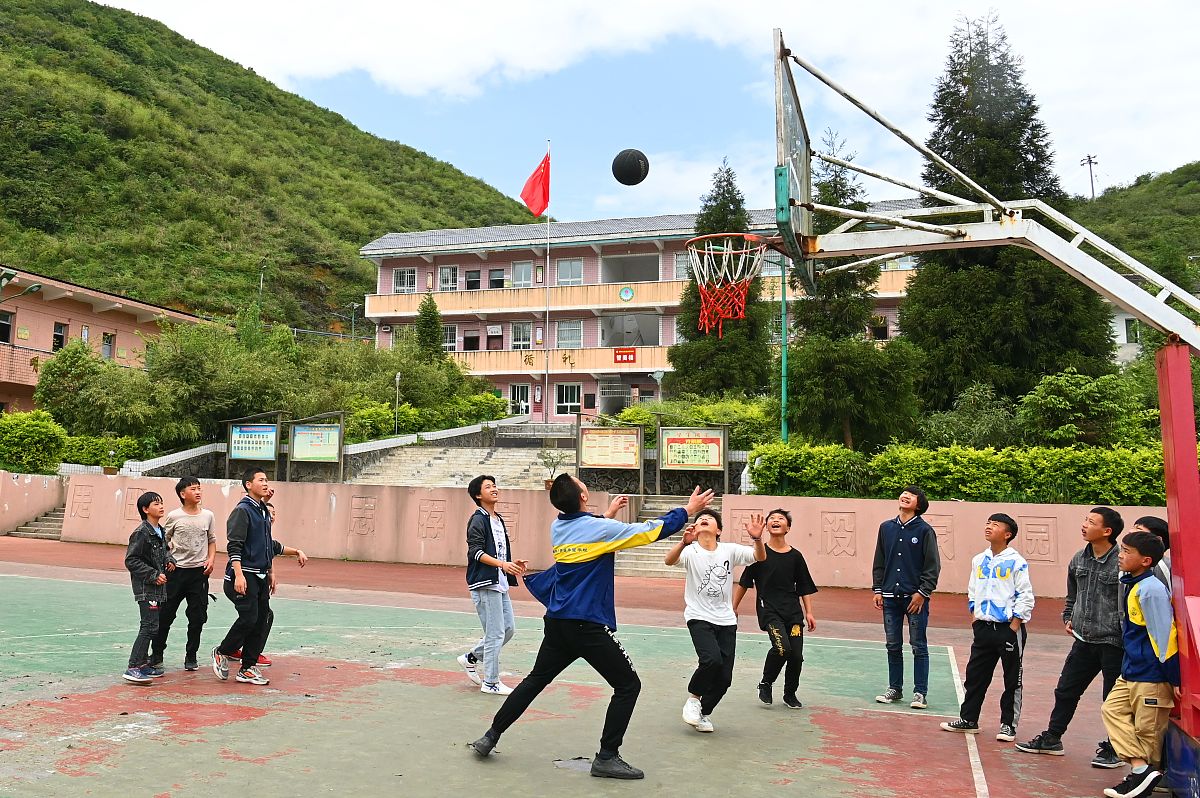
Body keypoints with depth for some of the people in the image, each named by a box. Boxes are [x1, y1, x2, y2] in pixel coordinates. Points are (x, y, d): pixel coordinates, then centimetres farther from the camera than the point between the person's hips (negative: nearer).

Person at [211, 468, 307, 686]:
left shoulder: (264, 511, 16)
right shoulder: (242, 510, -10)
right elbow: (234, 546, -17)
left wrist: (296, 551, 26)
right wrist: (238, 575, -26)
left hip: (261, 576, 9)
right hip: (244, 575, -9)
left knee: (262, 620, 6)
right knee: (249, 618, -12)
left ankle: (247, 668, 13)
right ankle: (222, 653, 12)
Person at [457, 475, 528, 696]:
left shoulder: (498, 520, 18)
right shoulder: (478, 520, -9)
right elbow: (476, 552, -17)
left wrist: (513, 564, 9)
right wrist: (502, 564, -26)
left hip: (500, 584, 9)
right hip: (485, 584, -9)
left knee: (508, 628, 11)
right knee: (495, 633, -5)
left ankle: (470, 658, 25)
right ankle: (490, 683, 6)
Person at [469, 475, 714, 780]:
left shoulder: (557, 528, 5)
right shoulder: (602, 528, -14)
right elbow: (652, 530, -8)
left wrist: (609, 514, 35)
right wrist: (688, 509, 3)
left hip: (557, 623, 7)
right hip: (589, 626, -7)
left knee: (535, 680, 21)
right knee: (628, 685, 6)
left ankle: (490, 737, 25)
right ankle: (606, 757, 7)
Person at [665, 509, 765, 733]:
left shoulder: (730, 550, 1)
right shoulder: (690, 551, -7)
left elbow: (760, 557, -9)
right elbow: (669, 561, -27)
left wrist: (757, 539, -31)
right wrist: (684, 542, -47)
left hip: (726, 621, 3)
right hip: (699, 617, -3)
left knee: (724, 677, 2)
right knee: (712, 660, -25)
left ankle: (704, 712, 28)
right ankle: (693, 697, 2)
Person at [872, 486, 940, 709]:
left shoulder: (924, 530, -4)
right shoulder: (886, 527, 9)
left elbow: (933, 566, -5)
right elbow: (879, 562, 13)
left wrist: (922, 593, -11)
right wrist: (877, 590, 7)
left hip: (916, 598, -4)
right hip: (890, 597, 4)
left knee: (918, 647, 3)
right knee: (893, 646, 11)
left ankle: (920, 692, 12)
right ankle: (894, 689, 22)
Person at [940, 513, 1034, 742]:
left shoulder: (1016, 562, -9)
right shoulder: (979, 560, 8)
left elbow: (1025, 597, -9)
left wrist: (1014, 625, -12)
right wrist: (974, 617, 8)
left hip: (1009, 628, -5)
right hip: (983, 627, 6)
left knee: (1012, 679, 7)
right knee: (975, 675, 10)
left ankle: (1008, 724, 19)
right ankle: (968, 719, 21)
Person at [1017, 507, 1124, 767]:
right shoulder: (1079, 559, 6)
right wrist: (1068, 618, 7)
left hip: (1114, 643, -7)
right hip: (1084, 640, 7)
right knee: (1066, 690, 14)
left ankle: (1112, 750, 24)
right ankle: (1052, 738, 27)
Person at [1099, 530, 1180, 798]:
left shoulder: (1151, 589, -21)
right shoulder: (1133, 585, 9)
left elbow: (1165, 635, -20)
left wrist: (1173, 678, -18)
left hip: (1151, 676, -10)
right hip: (1131, 672, 10)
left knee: (1147, 728, 1)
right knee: (1112, 709, 7)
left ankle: (1147, 775, 14)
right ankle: (1140, 768, 6)